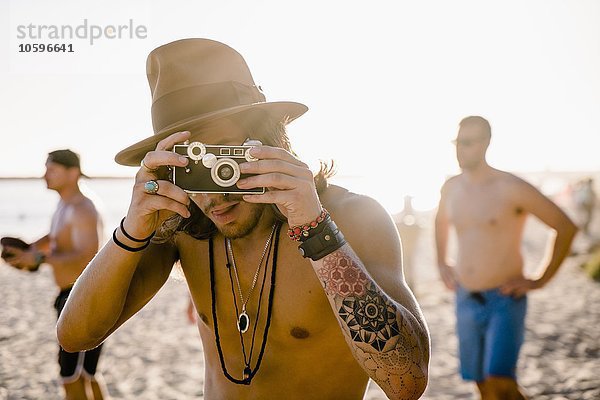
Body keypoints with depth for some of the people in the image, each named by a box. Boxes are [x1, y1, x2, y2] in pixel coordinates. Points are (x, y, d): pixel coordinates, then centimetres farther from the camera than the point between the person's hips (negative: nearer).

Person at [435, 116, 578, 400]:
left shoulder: (511, 188, -13)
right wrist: (442, 263, 19)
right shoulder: (451, 188, 5)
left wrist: (541, 280, -9)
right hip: (466, 300, 6)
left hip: (505, 301, -5)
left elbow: (566, 227, -9)